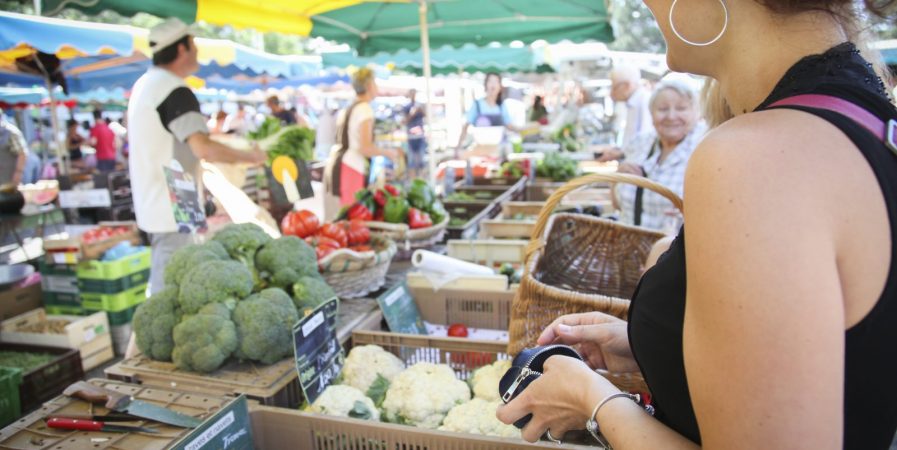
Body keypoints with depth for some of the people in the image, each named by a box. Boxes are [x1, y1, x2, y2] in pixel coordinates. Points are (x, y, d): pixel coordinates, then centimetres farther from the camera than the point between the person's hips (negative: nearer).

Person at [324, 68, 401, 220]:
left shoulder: (348, 109, 18)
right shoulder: (365, 109, -7)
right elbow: (365, 148, -15)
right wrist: (389, 152, -1)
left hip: (335, 165, 9)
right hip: (350, 169, -9)